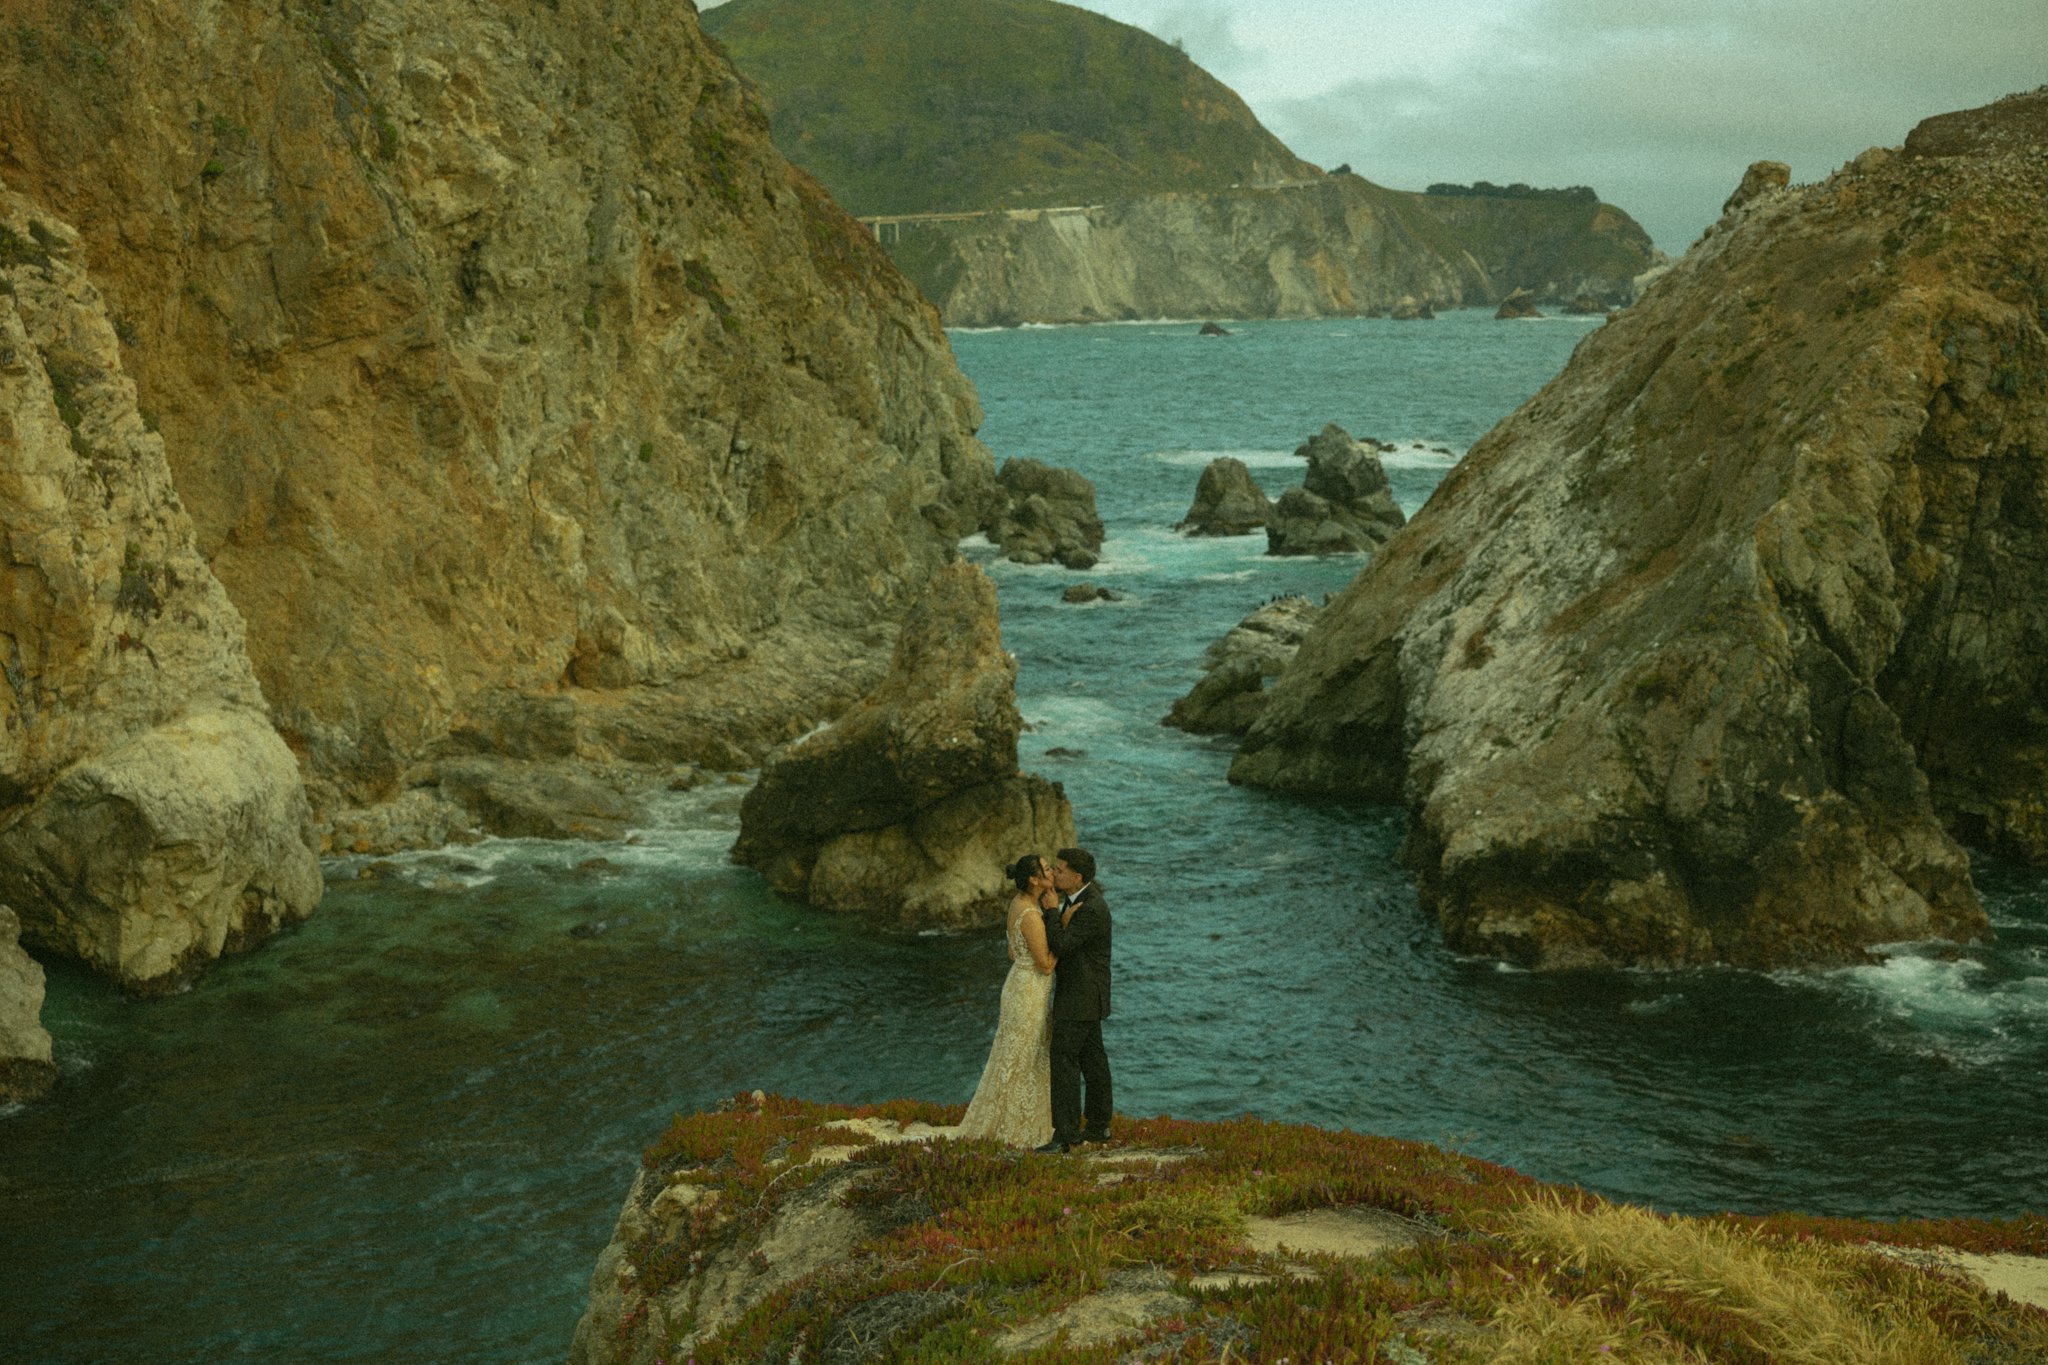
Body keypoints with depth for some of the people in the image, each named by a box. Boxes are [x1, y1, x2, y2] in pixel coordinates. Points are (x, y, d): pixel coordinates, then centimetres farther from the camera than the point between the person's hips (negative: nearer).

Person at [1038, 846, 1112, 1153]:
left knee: (1063, 1059, -11)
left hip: (1080, 996, -10)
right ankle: (1098, 1127, 22)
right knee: (1091, 1058, 15)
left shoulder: (1092, 910, -25)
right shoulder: (1081, 895, 6)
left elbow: (1059, 946, -25)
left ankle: (1065, 1134, -11)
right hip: (1084, 996, 10)